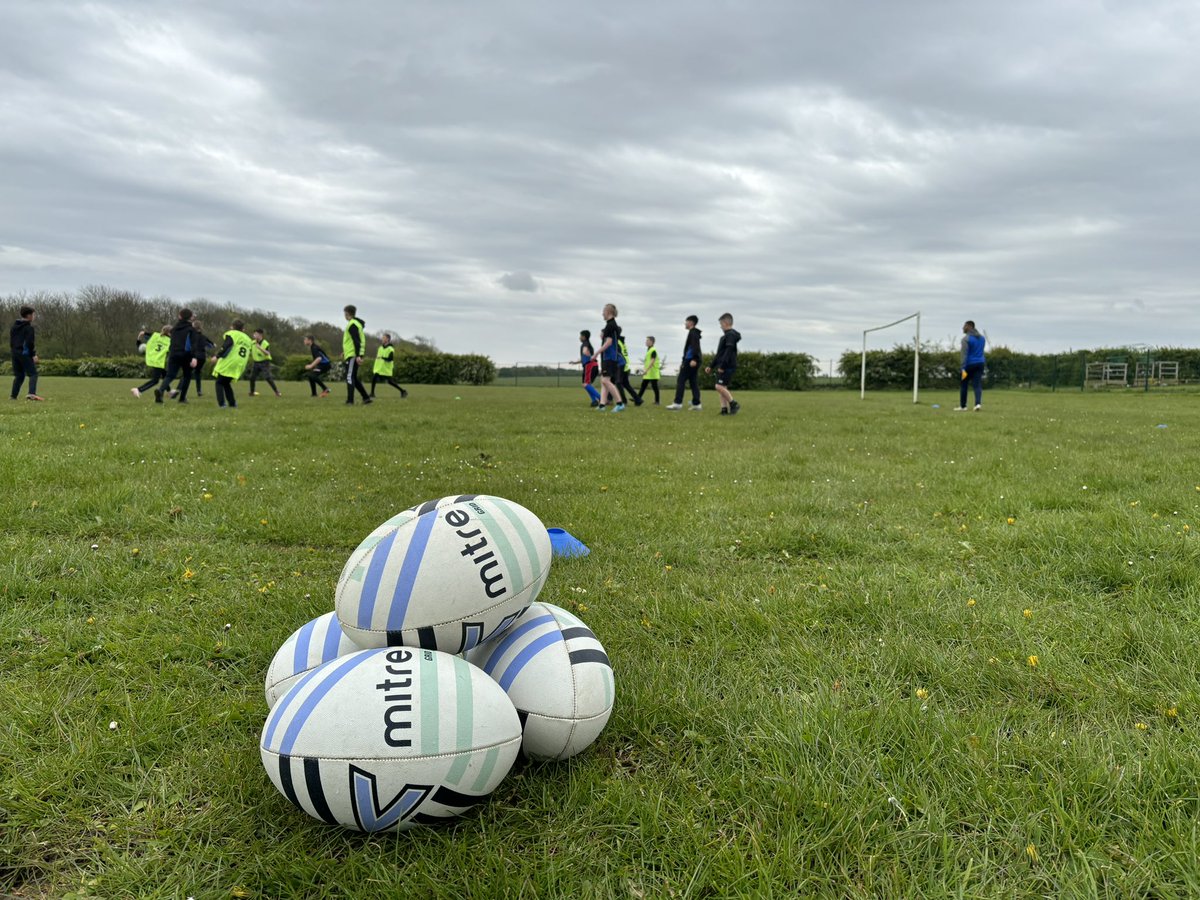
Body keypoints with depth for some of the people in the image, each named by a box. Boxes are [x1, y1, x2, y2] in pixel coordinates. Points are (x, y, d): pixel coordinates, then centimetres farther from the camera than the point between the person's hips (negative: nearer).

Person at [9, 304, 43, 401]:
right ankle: (32, 393, -27)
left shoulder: (14, 326, 16)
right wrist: (34, 354, -9)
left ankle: (13, 396, 8)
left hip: (15, 353, 8)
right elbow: (30, 343, -15)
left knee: (18, 375, 13)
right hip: (25, 354, -8)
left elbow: (11, 341, 19)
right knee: (33, 374, -8)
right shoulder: (29, 327, -9)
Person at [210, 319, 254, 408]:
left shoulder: (231, 334, 0)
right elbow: (249, 354, 18)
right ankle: (232, 403, 14)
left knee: (219, 383, 6)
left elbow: (226, 346, -16)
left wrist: (217, 356, -17)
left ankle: (221, 403, -9)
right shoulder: (248, 339, 20)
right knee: (226, 383, 22)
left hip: (227, 363, -6)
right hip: (239, 366, 6)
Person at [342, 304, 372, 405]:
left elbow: (357, 341, -21)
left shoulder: (352, 324, -13)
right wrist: (346, 351, 30)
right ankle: (366, 398, 14)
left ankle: (350, 401, -12)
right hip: (352, 354, 10)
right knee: (353, 378, 14)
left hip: (353, 355, -10)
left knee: (350, 377, -10)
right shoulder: (355, 323, 18)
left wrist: (358, 355, -26)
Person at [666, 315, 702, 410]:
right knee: (693, 382, 8)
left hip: (691, 360, -10)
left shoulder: (693, 332, -7)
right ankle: (696, 404, 5)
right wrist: (684, 361, 28)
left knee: (680, 380, -8)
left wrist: (694, 359, -30)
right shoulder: (694, 333, 22)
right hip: (691, 361, 10)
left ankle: (678, 403, -12)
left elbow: (695, 346, -20)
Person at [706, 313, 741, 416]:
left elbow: (729, 351, -20)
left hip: (728, 366, -10)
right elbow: (719, 353, 25)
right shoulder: (725, 336, 20)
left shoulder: (731, 335, -10)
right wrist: (711, 366, 24)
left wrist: (722, 366, -23)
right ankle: (724, 409, 4)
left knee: (720, 386, -16)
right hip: (722, 367, 10)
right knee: (722, 388, 5)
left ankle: (734, 404, -6)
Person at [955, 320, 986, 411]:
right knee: (977, 385, -1)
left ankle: (963, 406, 14)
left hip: (969, 364, -6)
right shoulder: (982, 337, 12)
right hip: (980, 363, 6)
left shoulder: (966, 338, -12)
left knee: (963, 384, 9)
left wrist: (963, 369, -22)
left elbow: (964, 354, -18)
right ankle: (978, 403, -21)